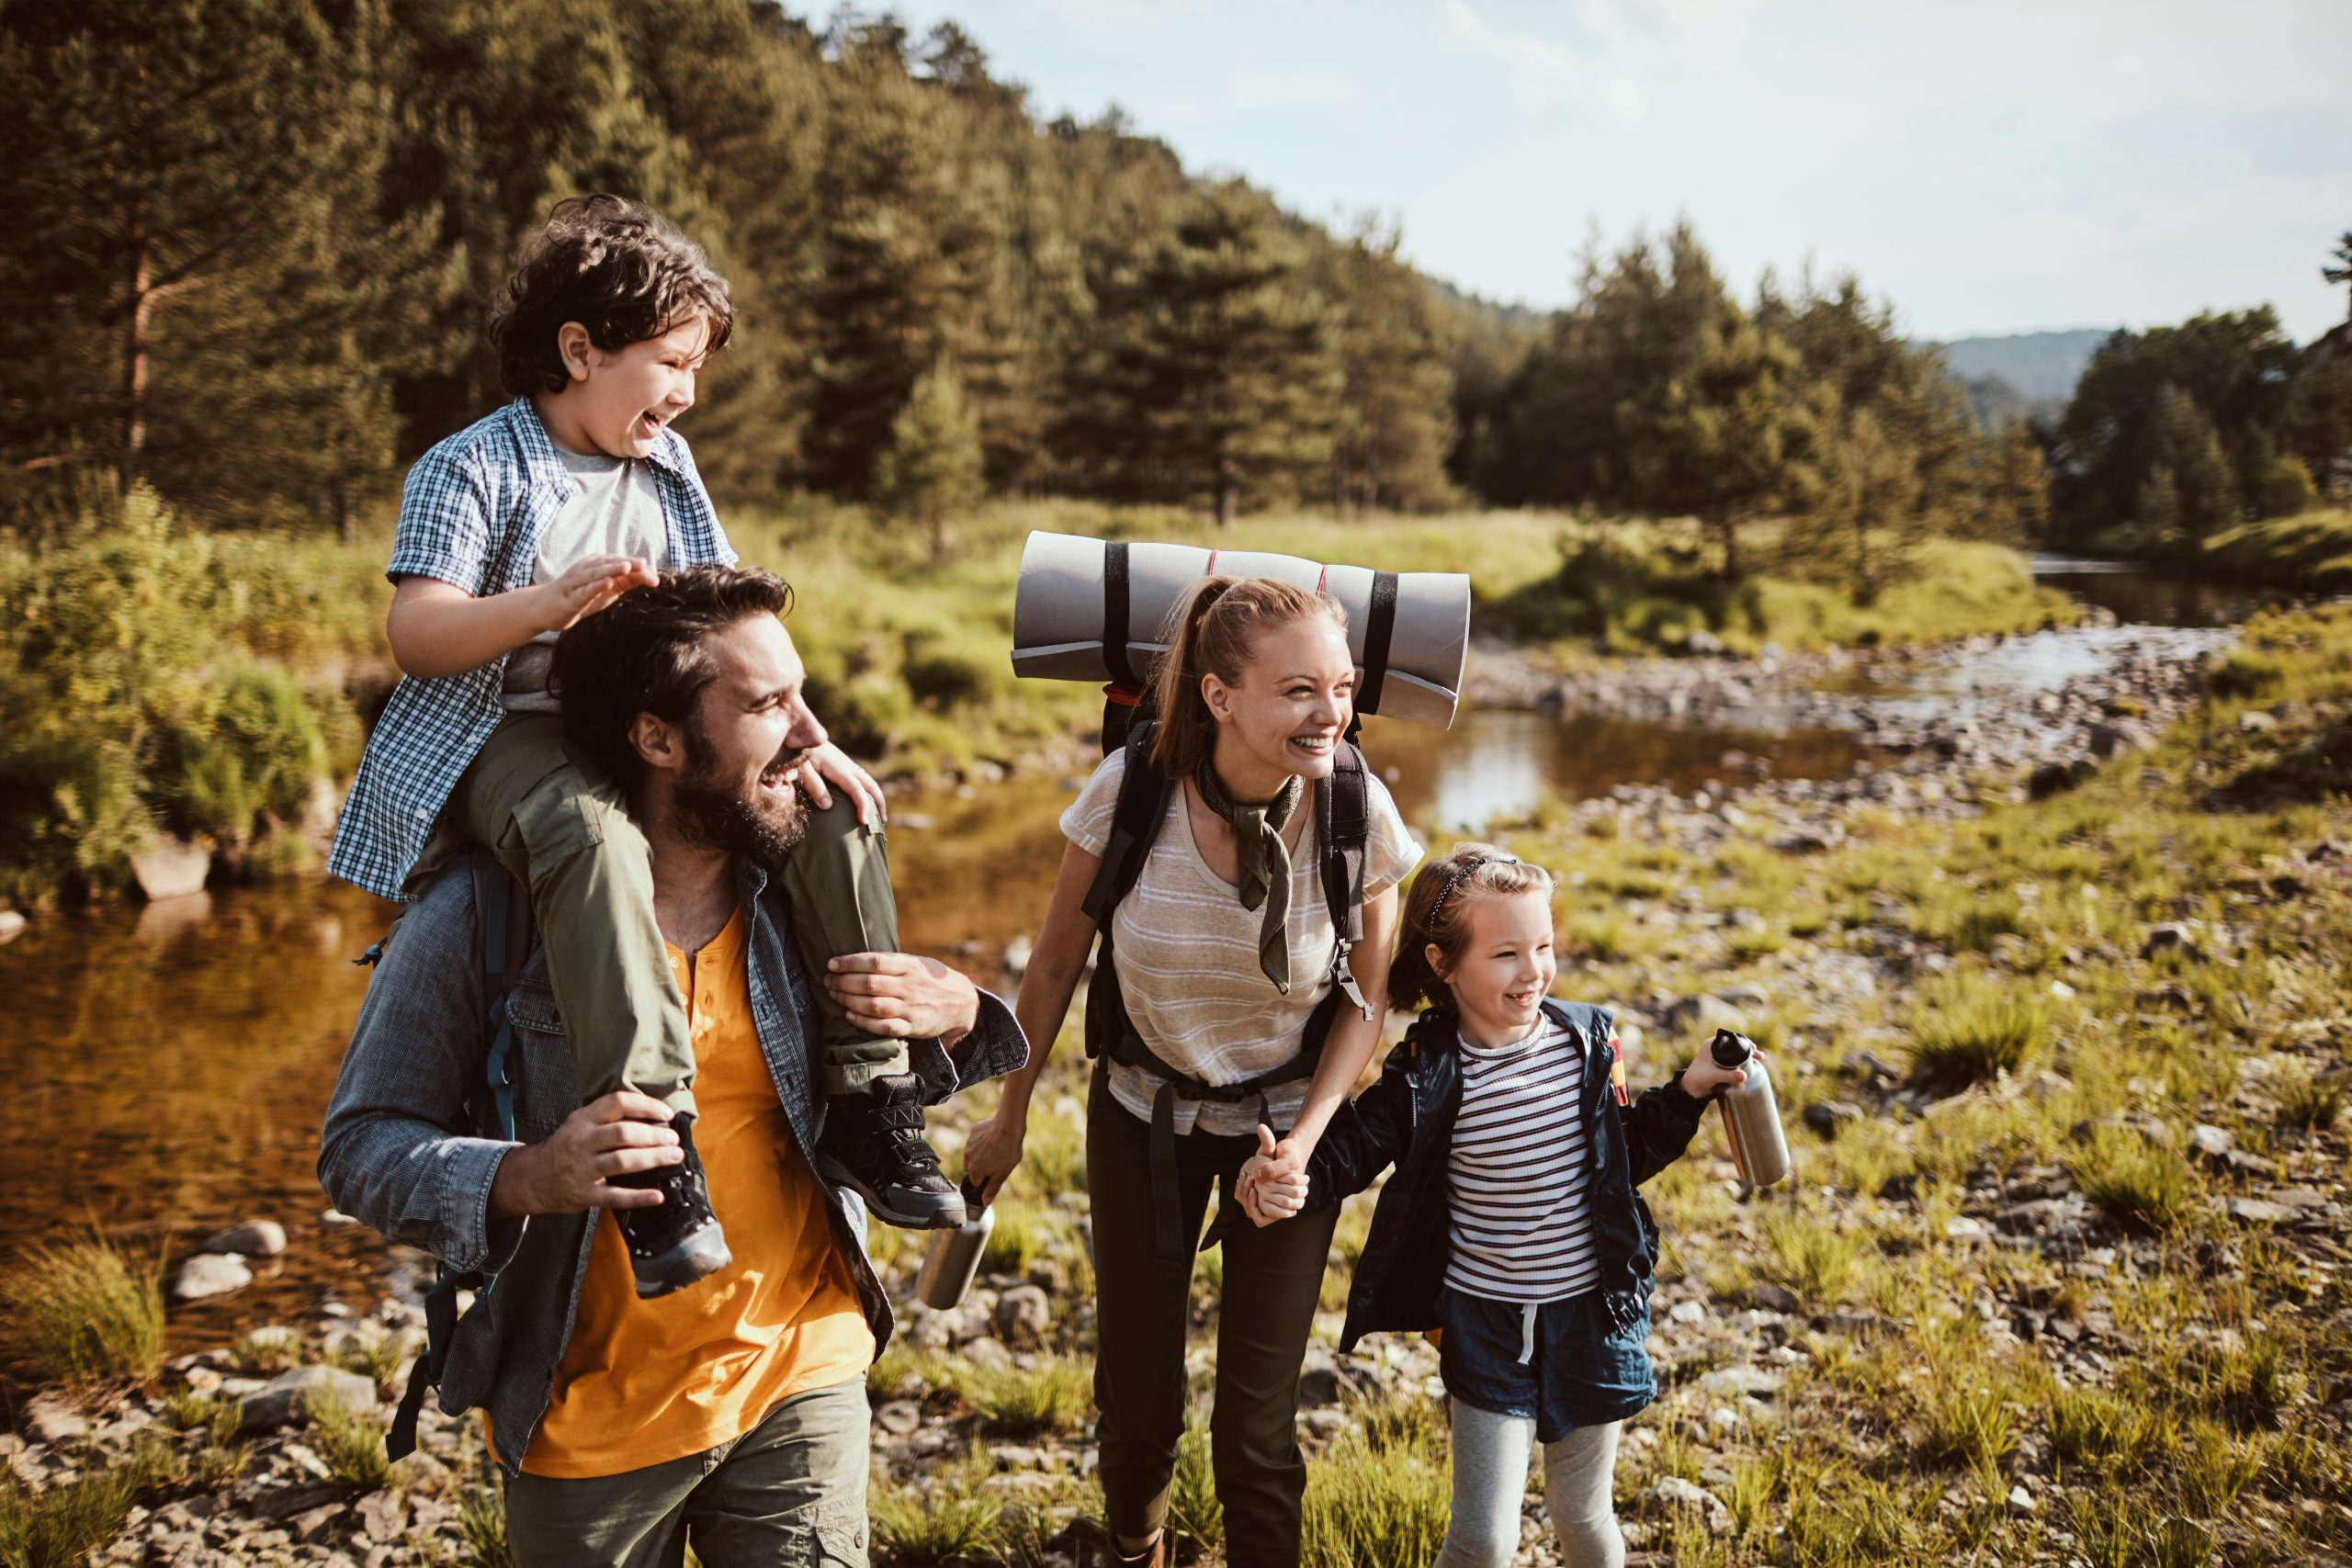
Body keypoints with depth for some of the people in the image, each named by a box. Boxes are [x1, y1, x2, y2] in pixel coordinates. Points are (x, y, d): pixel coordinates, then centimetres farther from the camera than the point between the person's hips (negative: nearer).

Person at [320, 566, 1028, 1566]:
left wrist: (956, 1016, -9)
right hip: (589, 1423, -3)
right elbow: (361, 1148, -12)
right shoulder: (485, 916, -15)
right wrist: (524, 1181, -32)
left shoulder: (798, 885, -1)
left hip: (804, 1375, 3)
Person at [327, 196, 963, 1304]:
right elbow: (413, 633, -14)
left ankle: (869, 1107, -9)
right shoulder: (473, 469, -6)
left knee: (837, 813, -13)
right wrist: (552, 601, -31)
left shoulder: (666, 468, 15)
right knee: (596, 836, -40)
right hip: (507, 735, -6)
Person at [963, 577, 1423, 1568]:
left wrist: (1305, 1140, -16)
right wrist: (1010, 1117, 3)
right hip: (1143, 1114, 1)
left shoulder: (1360, 809, -21)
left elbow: (1363, 999, -5)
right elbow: (1057, 962, -7)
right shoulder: (1130, 787, -23)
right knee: (1135, 1394, 14)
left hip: (1287, 1121, 0)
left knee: (1256, 1423, -2)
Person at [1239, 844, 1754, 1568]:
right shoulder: (1425, 1078, -14)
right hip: (1486, 1324, -2)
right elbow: (1351, 1147, -6)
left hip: (1592, 1316, 3)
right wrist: (1290, 1188, -25)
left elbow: (1628, 1152, 10)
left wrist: (1688, 1091, -2)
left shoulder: (1587, 1041, -4)